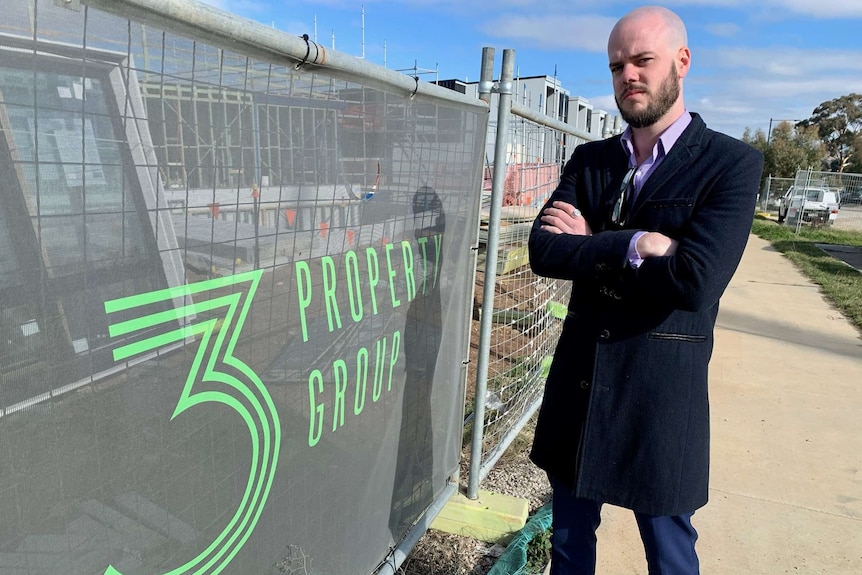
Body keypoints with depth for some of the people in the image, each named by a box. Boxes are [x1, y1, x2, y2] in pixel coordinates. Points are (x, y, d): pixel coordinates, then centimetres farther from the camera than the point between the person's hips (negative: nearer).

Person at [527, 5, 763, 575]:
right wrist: (634, 245, -19)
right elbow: (543, 251, -9)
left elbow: (695, 281, -22)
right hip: (579, 380, 4)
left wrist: (591, 247, -13)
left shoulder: (732, 163, -8)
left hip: (662, 393, -4)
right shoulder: (589, 160, 5)